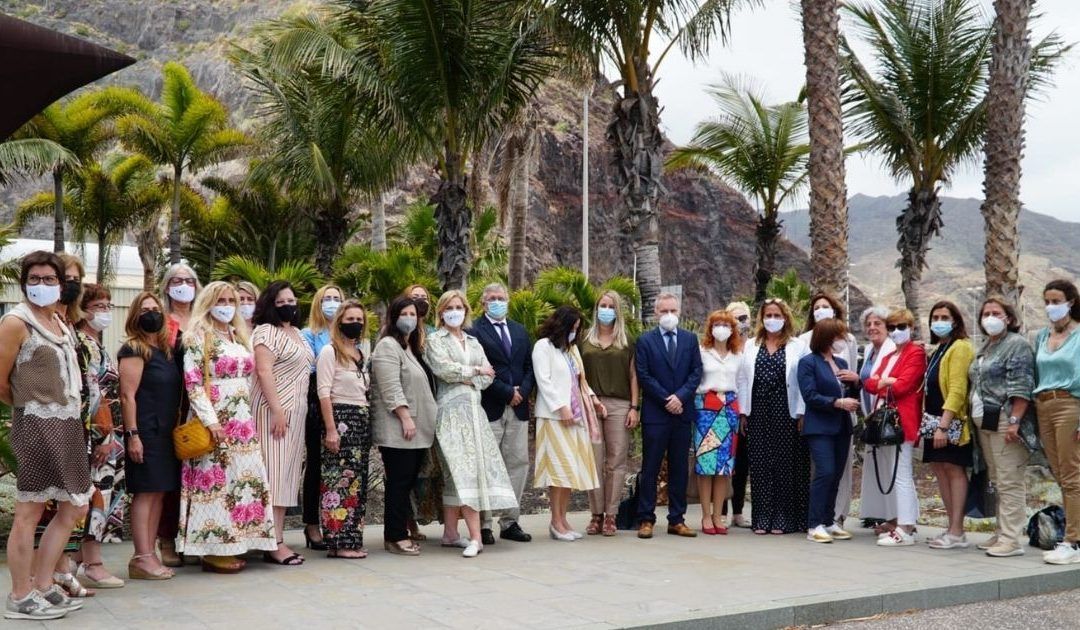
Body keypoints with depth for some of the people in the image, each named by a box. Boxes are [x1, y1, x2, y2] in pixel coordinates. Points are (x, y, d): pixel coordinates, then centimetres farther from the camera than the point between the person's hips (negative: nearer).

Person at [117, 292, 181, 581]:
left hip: (166, 431, 8)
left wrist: (175, 427, 14)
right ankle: (142, 559, -5)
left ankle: (149, 554, 14)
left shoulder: (165, 349, 16)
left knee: (160, 492, 8)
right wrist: (132, 434, -19)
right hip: (146, 431, -8)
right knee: (146, 492, -7)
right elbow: (127, 395, -13)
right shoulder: (133, 349, -7)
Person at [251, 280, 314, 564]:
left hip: (296, 410, 9)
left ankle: (278, 538, 12)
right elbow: (263, 371, -16)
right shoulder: (266, 331, -6)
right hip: (275, 410, -9)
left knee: (286, 475, 8)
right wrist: (277, 410, -22)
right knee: (275, 472, -9)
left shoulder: (296, 333, 19)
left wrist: (298, 410, 17)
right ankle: (275, 543, -9)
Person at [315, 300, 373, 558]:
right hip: (340, 419, -8)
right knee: (338, 481, -7)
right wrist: (331, 430, -17)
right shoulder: (330, 351, -4)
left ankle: (352, 540, 13)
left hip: (362, 421, 8)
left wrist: (367, 423, 10)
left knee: (357, 483, 8)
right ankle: (338, 542, -4)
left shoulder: (362, 355, 18)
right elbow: (324, 392, -11)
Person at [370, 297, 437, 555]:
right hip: (397, 430, -9)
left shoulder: (413, 348, 21)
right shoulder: (388, 346, -8)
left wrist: (425, 422, 21)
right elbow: (391, 388, -17)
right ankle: (395, 537, -2)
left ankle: (401, 531, 13)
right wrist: (405, 417, -21)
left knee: (409, 481, 8)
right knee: (399, 482, -6)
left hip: (418, 429, 9)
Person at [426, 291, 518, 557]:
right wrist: (476, 370, 0)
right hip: (451, 411, -5)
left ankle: (450, 532, 6)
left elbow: (488, 377, 11)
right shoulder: (434, 341, 5)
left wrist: (466, 379, -6)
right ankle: (475, 536, -18)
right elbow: (445, 369, -10)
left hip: (473, 410, 5)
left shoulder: (473, 342, 21)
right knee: (463, 469, -14)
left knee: (456, 474, 3)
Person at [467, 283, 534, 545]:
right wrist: (507, 393, -12)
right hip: (489, 408, -6)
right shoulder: (473, 331, -4)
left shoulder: (520, 331, 18)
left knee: (518, 463, 6)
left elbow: (530, 366, 15)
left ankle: (510, 522, 13)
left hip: (518, 407, 6)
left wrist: (522, 391, -2)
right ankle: (482, 524, 4)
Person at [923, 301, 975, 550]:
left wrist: (943, 425, -22)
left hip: (953, 420, -8)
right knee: (940, 469, 6)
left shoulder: (960, 347, -9)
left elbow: (957, 390, -17)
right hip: (935, 419, 8)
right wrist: (927, 421, 9)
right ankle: (953, 528, 11)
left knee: (954, 468, -7)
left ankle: (957, 533, -6)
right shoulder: (938, 350, 18)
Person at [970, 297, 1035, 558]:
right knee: (997, 482, 12)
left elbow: (1021, 387, -15)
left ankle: (1011, 538, -7)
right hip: (985, 424, 9)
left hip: (1005, 423, -9)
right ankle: (1001, 533, 18)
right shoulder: (984, 348, 21)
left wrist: (1014, 421, -22)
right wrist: (975, 419, 19)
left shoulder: (1017, 344, -6)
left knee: (1009, 482, -9)